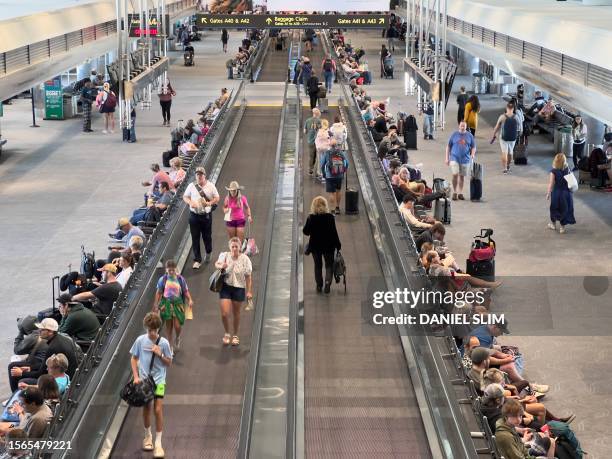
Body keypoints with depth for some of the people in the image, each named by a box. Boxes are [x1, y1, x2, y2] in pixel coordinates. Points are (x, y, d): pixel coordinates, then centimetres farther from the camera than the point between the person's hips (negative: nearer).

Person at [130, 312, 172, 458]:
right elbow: (134, 359, 3)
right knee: (146, 408, 14)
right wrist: (136, 376, -7)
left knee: (158, 409, -9)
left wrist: (160, 354, -19)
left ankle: (158, 443, -3)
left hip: (159, 380, -2)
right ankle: (148, 436, 36)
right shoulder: (140, 340, -6)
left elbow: (169, 363, -1)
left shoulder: (164, 343, -9)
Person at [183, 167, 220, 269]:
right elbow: (185, 197, 9)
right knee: (195, 238, -1)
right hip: (194, 215, 0)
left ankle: (208, 253, 39)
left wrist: (209, 203, -16)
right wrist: (190, 202, -12)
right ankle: (197, 260, 5)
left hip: (206, 215, 0)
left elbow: (217, 198, 3)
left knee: (207, 236, 9)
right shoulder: (191, 186, 2)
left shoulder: (210, 186, 0)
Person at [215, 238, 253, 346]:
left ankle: (235, 336, 32)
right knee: (224, 314, -6)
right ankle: (227, 333, 21)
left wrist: (249, 291, -7)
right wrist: (220, 266, -41)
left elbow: (248, 277, -5)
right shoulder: (224, 255, -3)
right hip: (225, 287, 0)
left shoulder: (245, 259, -7)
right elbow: (217, 264, -16)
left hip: (239, 288, 0)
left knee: (236, 314, 12)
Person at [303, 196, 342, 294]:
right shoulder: (330, 217, -13)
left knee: (318, 265, 17)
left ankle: (319, 285, 20)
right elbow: (334, 232, -10)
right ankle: (328, 281, -11)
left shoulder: (311, 218, -11)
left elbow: (306, 232, -6)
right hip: (328, 245, -1)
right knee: (329, 265, 11)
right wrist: (338, 245, -1)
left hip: (315, 246, 1)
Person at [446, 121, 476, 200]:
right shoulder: (454, 134, 1)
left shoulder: (469, 135, 5)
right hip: (454, 158, -2)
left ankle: (460, 193, 19)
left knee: (462, 176, 9)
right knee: (455, 175, -14)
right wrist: (447, 158, 2)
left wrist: (472, 154, -10)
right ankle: (454, 192, -1)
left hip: (465, 159, 2)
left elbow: (473, 147, 10)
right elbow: (448, 146, 5)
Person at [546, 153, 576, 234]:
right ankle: (562, 227, 16)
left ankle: (553, 224, 34)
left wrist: (548, 193, -12)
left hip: (556, 192, -2)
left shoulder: (553, 172, -16)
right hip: (567, 192, 2)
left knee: (554, 208, 17)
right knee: (564, 209, 12)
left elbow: (551, 184, -17)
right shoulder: (568, 170, -6)